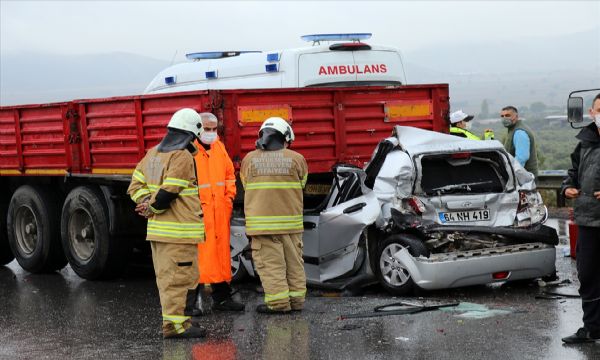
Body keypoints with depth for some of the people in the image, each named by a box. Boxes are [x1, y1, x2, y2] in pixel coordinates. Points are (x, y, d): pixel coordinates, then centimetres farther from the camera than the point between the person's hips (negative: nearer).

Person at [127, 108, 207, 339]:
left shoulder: (153, 154, 13)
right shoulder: (183, 157, -14)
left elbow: (136, 185, 11)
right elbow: (168, 193, -18)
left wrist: (147, 203, 0)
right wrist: (153, 207, -3)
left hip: (156, 230, 9)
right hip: (179, 231, -9)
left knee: (166, 277, 13)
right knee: (181, 278, -5)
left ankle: (173, 321, 20)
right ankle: (175, 324, -6)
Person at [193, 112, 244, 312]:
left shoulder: (219, 148, 14)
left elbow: (229, 174, 22)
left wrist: (229, 197, 11)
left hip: (220, 210, 7)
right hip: (197, 211, -7)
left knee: (221, 252, 11)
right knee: (197, 252, -9)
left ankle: (222, 297, 20)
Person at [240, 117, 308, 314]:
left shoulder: (249, 159, 0)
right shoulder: (296, 159, -1)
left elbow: (247, 188, 9)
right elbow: (301, 187, 9)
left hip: (262, 221, -1)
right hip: (290, 220, 1)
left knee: (270, 262, 0)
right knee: (293, 261, 13)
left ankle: (278, 302, -4)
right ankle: (296, 298, 16)